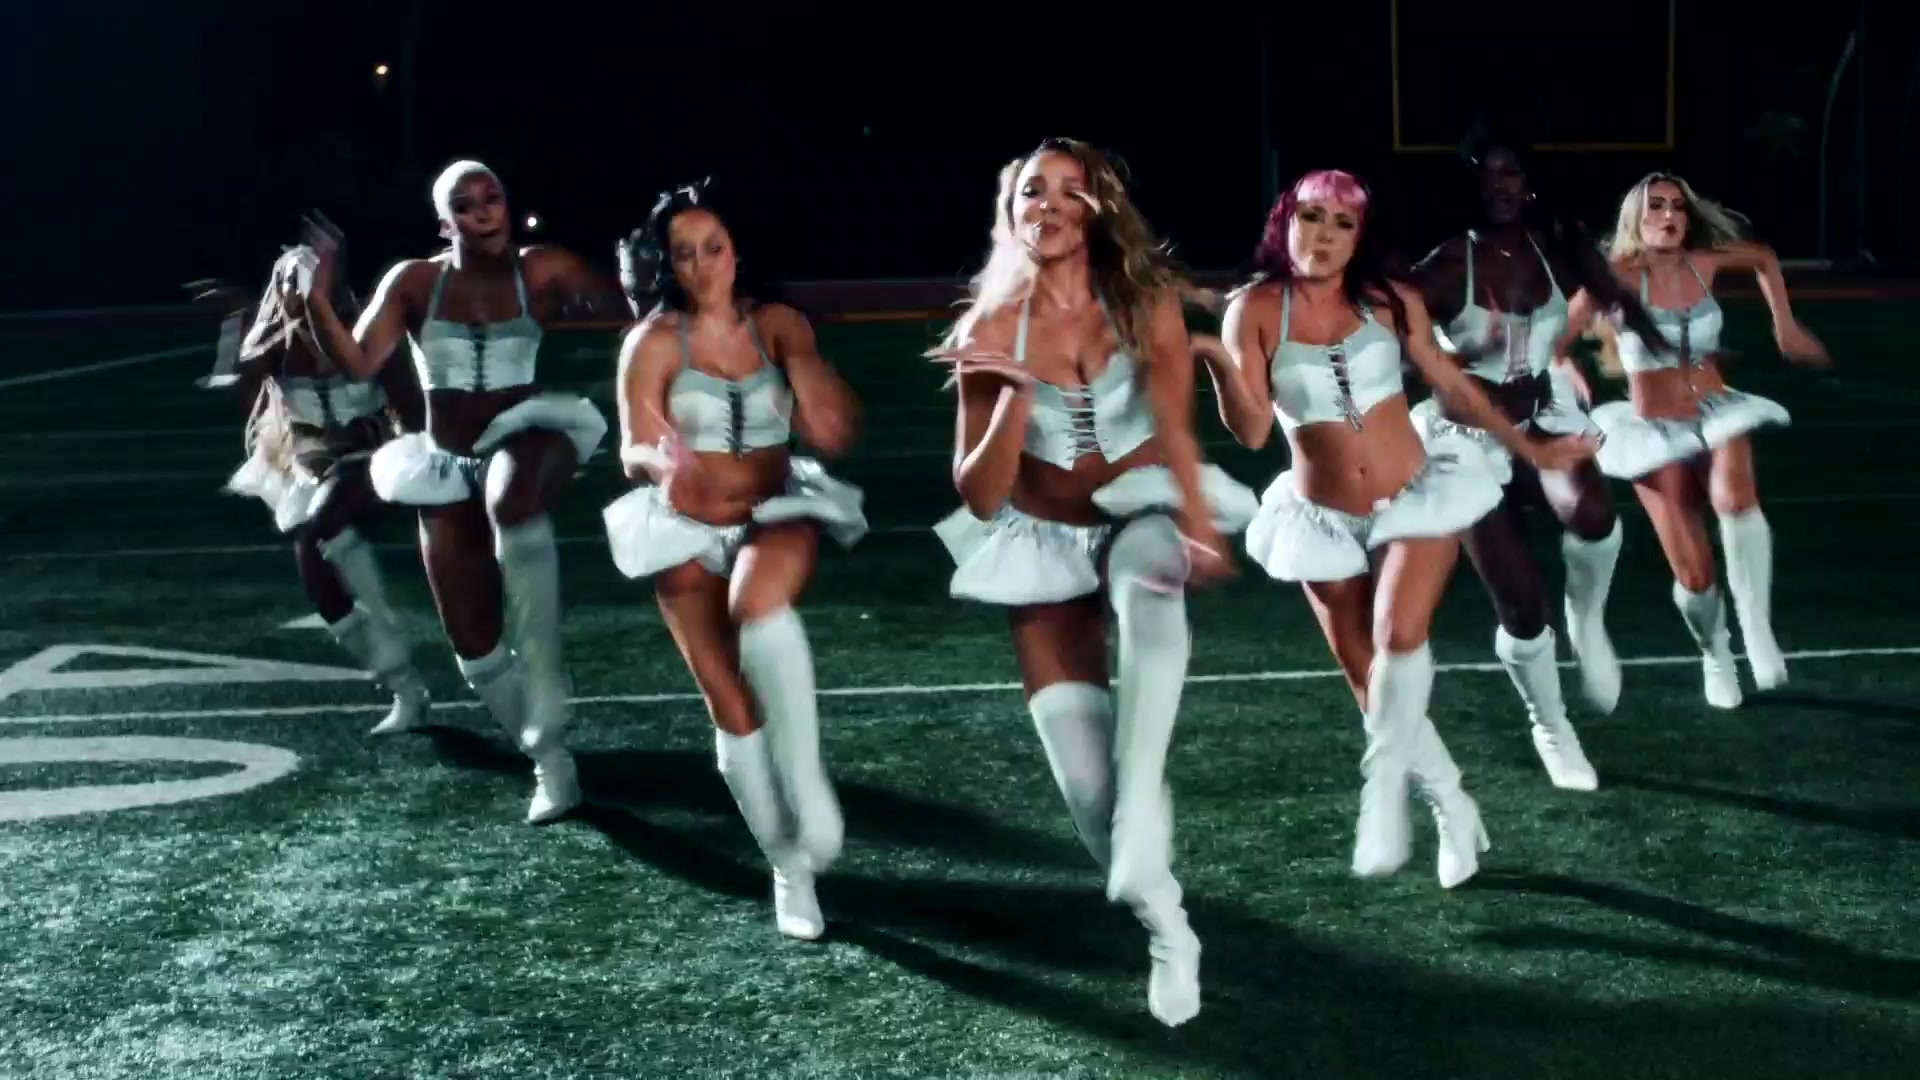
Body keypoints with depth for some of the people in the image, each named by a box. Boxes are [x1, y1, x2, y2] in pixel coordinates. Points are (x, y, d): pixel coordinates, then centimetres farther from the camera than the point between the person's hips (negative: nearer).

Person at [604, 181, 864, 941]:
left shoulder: (777, 325, -3)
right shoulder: (654, 342, -7)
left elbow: (833, 434, -7)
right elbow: (635, 450, -9)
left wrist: (800, 356, -19)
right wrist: (665, 461, -32)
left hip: (777, 513, -1)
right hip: (688, 528, 1)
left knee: (761, 604, -38)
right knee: (730, 706, 0)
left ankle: (806, 777, -29)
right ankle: (789, 867, 16)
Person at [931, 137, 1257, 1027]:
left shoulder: (1145, 301, -8)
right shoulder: (990, 331, -8)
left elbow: (1176, 426, -21)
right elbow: (980, 495, -10)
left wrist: (1199, 527, -38)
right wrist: (1015, 394, -25)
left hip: (1141, 511, -1)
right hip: (1044, 543, 1)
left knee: (1148, 586, -40)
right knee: (1081, 773, -11)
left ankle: (1142, 819, -43)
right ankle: (1165, 927, 12)